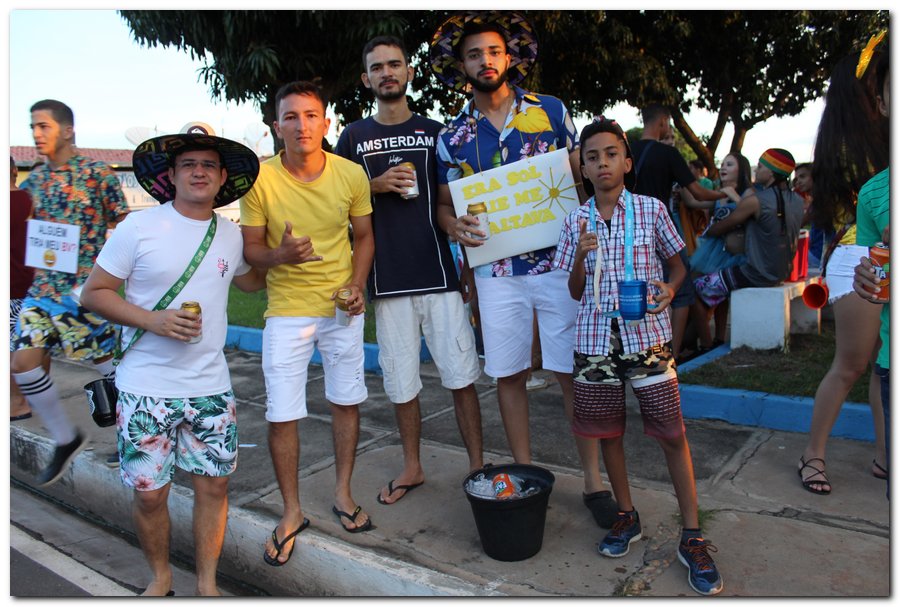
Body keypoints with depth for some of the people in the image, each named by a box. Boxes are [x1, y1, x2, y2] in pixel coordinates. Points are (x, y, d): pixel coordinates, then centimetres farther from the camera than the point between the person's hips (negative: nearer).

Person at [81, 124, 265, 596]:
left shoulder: (231, 234, 6)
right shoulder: (139, 227, -6)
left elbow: (250, 280, 25)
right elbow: (94, 292, -3)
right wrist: (153, 320, -17)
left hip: (211, 387, 3)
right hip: (146, 388, -3)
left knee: (214, 485, 8)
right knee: (149, 492, 6)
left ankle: (207, 583, 28)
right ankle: (159, 576, 33)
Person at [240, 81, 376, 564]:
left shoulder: (351, 174, -5)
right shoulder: (260, 179, -11)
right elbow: (251, 249, -4)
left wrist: (357, 284, -9)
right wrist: (281, 255, -26)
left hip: (342, 308, 2)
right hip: (287, 310, -2)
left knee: (346, 401, 13)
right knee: (281, 416, 0)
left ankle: (343, 493, 34)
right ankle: (291, 512, 22)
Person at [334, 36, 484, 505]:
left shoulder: (435, 132, 9)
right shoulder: (353, 137, 10)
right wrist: (376, 185, -7)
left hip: (440, 272, -1)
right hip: (387, 277, 1)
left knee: (461, 376, -1)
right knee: (400, 381, 9)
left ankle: (477, 465, 12)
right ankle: (412, 467, 25)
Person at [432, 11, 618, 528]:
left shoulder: (552, 111, 3)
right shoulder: (453, 136, 7)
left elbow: (583, 177, 7)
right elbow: (445, 204, 12)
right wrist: (454, 225, -12)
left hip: (557, 263, -1)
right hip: (496, 272, 2)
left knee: (573, 373, 1)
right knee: (508, 375, 7)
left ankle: (594, 480, 15)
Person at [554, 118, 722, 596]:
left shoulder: (652, 210, 1)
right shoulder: (576, 222, 5)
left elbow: (678, 265, 11)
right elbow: (576, 292, 7)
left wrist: (669, 288, -10)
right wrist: (582, 254, -11)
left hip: (647, 335, -2)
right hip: (596, 338, 2)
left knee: (672, 433, -1)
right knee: (608, 431, 12)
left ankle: (692, 537, 12)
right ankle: (627, 516, 31)